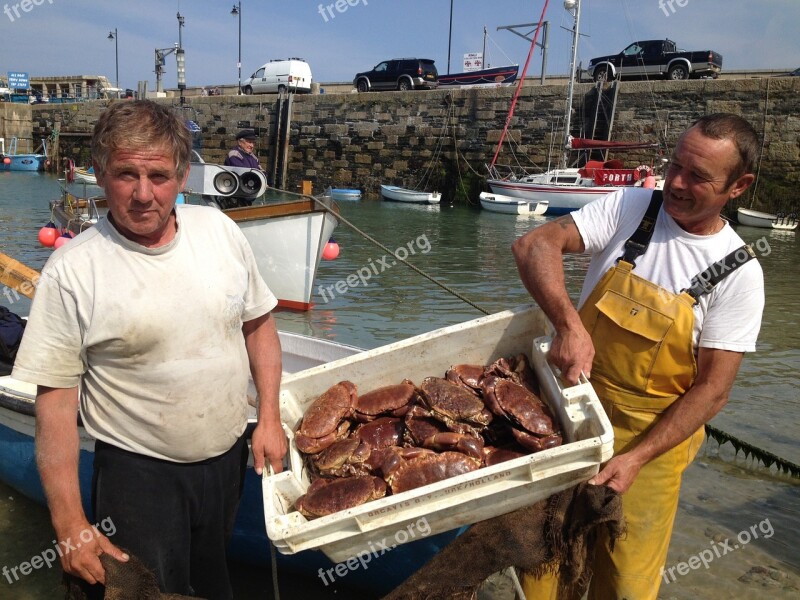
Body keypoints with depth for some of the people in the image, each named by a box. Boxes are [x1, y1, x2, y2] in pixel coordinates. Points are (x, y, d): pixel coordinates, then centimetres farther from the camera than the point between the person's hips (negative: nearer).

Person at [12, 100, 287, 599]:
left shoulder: (220, 229, -6)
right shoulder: (72, 272, -17)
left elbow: (258, 325, 6)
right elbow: (55, 400, -13)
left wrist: (270, 418, 1)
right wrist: (70, 524, -12)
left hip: (229, 458, 4)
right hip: (138, 472, -4)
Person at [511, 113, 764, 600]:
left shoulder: (739, 274, -9)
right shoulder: (629, 207, -6)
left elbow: (713, 390, -11)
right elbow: (534, 245, -18)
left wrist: (636, 458, -20)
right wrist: (570, 324, -34)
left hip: (653, 433, -1)